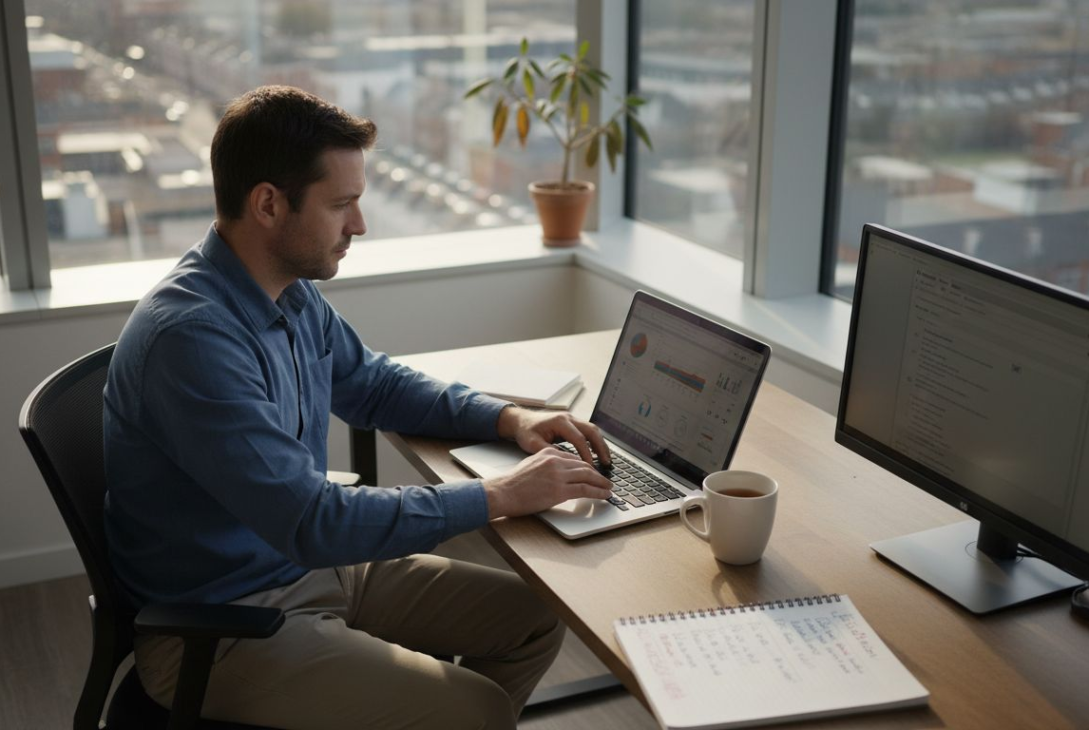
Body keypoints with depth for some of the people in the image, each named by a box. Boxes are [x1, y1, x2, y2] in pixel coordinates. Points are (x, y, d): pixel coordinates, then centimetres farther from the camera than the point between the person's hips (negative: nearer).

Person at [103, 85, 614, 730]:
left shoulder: (295, 294, 0)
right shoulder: (191, 336, -28)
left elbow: (374, 383, 17)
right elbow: (311, 522, -31)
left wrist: (510, 419, 2)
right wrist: (500, 497, -25)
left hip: (314, 565, 9)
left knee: (537, 617, 5)